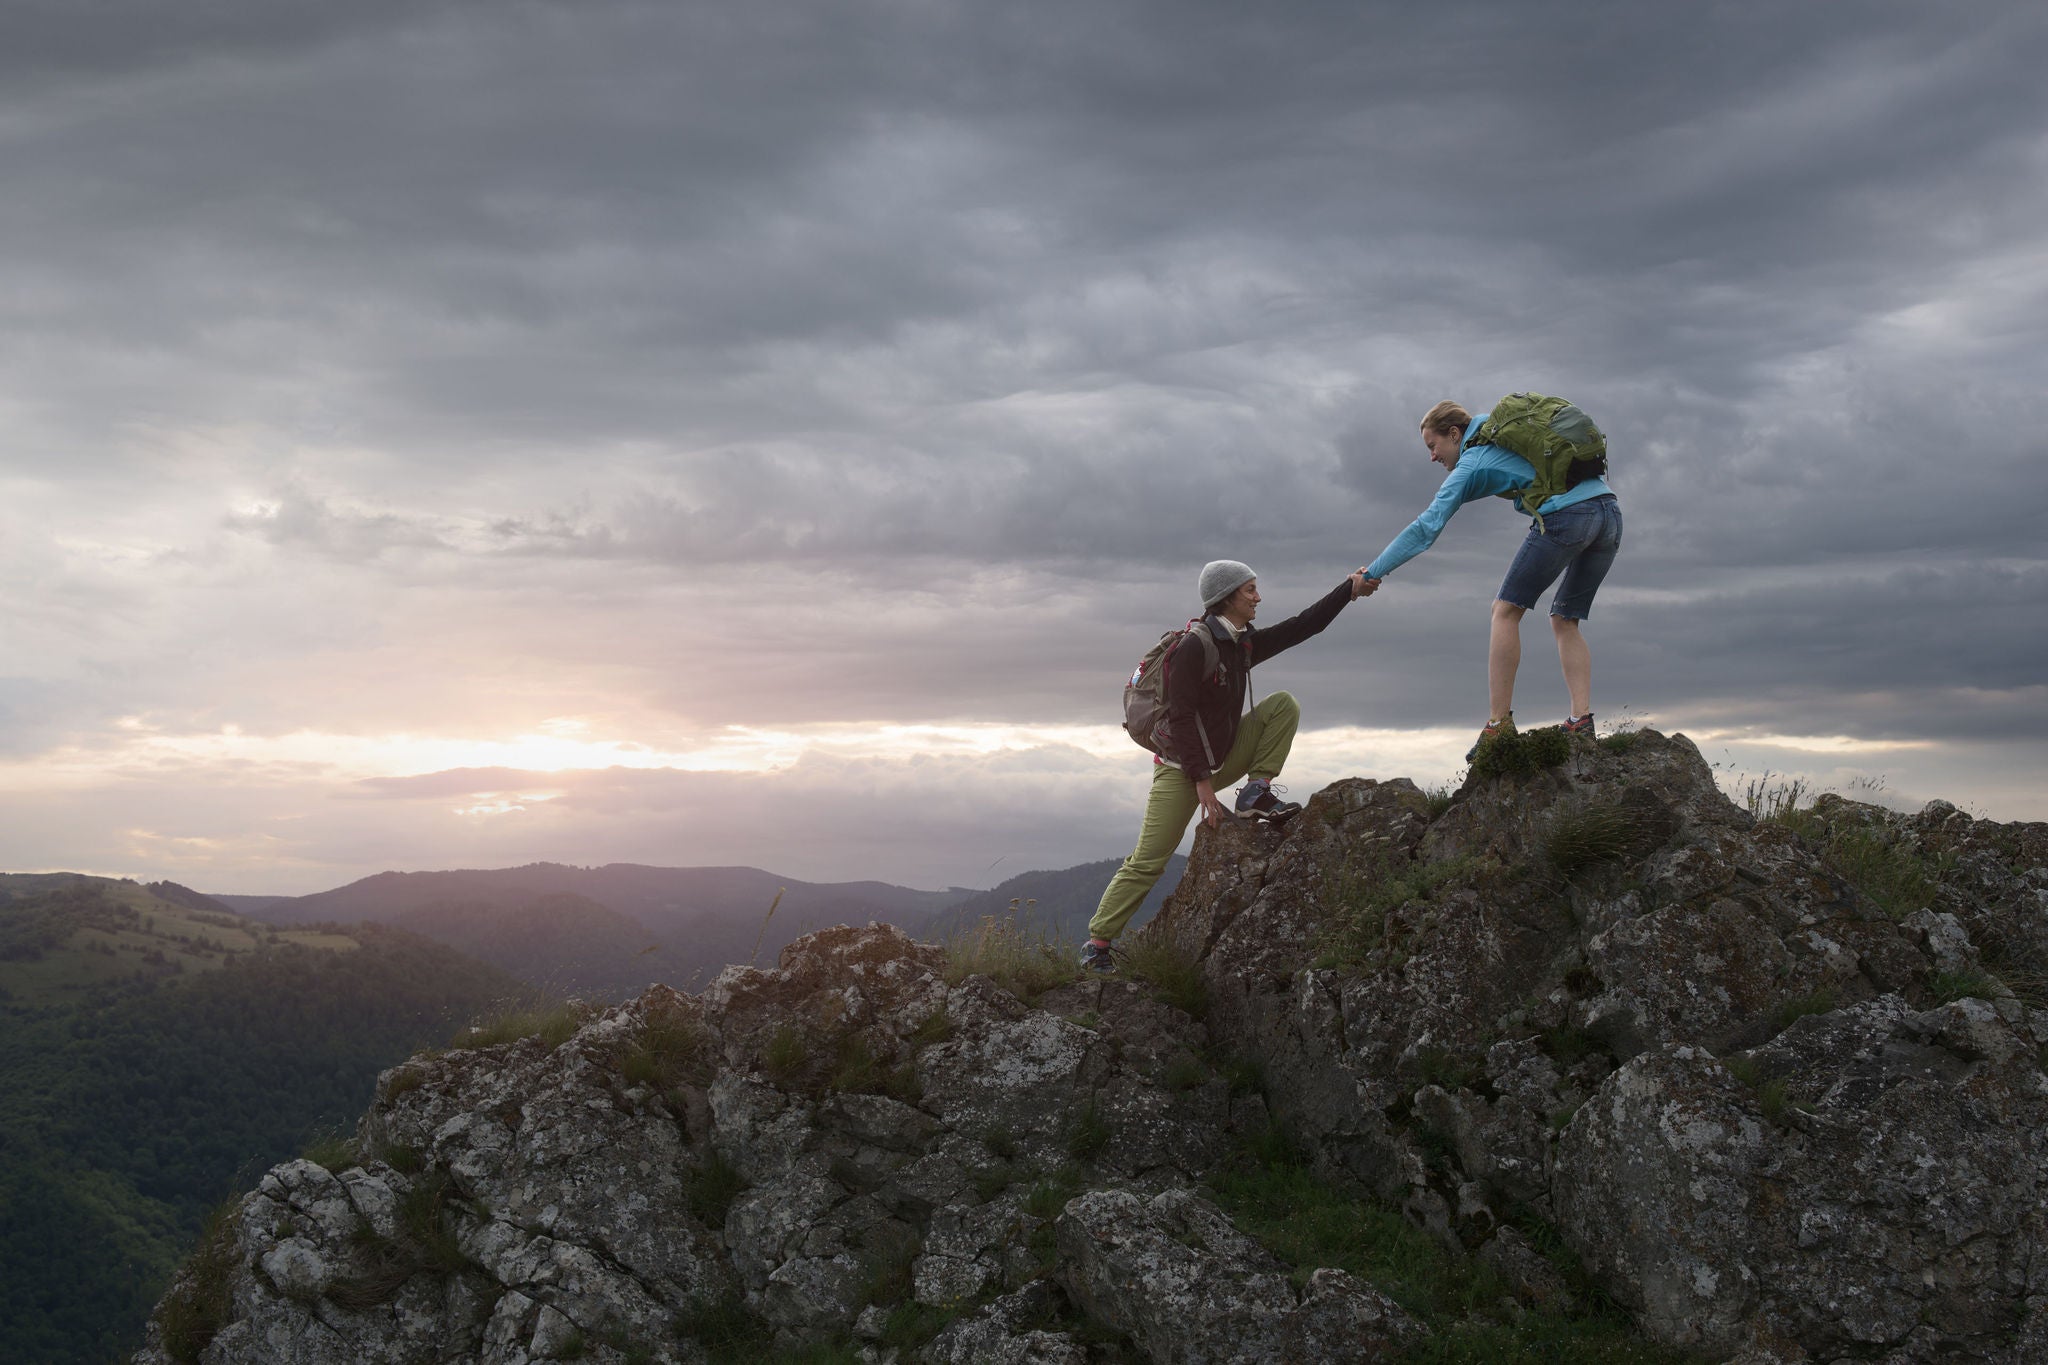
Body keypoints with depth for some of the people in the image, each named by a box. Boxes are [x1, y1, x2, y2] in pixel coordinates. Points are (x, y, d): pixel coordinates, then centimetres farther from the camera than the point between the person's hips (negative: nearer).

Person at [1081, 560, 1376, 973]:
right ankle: (1096, 944, -1)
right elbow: (1180, 718, -23)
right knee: (1147, 862, -10)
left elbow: (1302, 626, 7)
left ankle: (1256, 794, -5)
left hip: (1222, 757, 7)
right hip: (1182, 769, -7)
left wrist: (1350, 588, 1)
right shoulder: (1194, 648, -21)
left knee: (1284, 704, -4)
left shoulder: (1244, 644, 2)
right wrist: (1201, 780, -25)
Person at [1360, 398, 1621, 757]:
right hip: (1610, 509, 8)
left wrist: (1372, 572, 6)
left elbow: (1425, 529, 2)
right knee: (1565, 620, 15)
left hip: (1566, 514, -8)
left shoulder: (1470, 465, 6)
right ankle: (1581, 722, 2)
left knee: (1506, 610, 0)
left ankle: (1499, 725, -8)